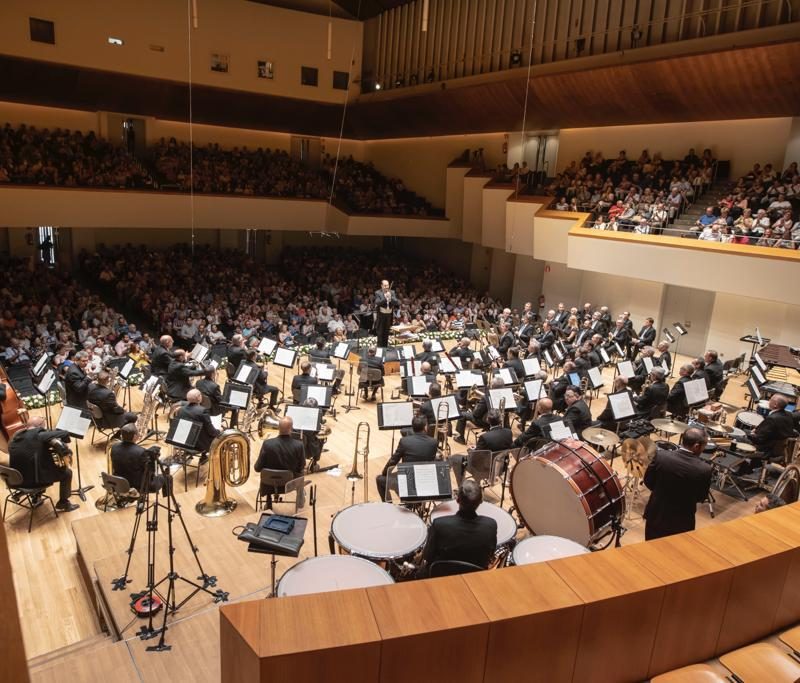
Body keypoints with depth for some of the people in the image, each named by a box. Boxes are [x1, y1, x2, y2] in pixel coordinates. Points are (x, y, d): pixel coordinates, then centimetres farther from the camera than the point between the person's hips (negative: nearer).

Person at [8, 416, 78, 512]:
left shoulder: (16, 437, 5)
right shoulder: (39, 435, -16)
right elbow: (64, 434, -21)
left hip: (16, 480, 8)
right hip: (35, 480, -7)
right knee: (66, 472, 14)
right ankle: (63, 503, 25)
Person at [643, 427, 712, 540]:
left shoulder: (660, 456, -19)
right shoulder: (705, 470, -22)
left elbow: (648, 482, -5)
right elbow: (701, 497, -6)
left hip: (656, 515, 1)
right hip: (682, 522, -1)